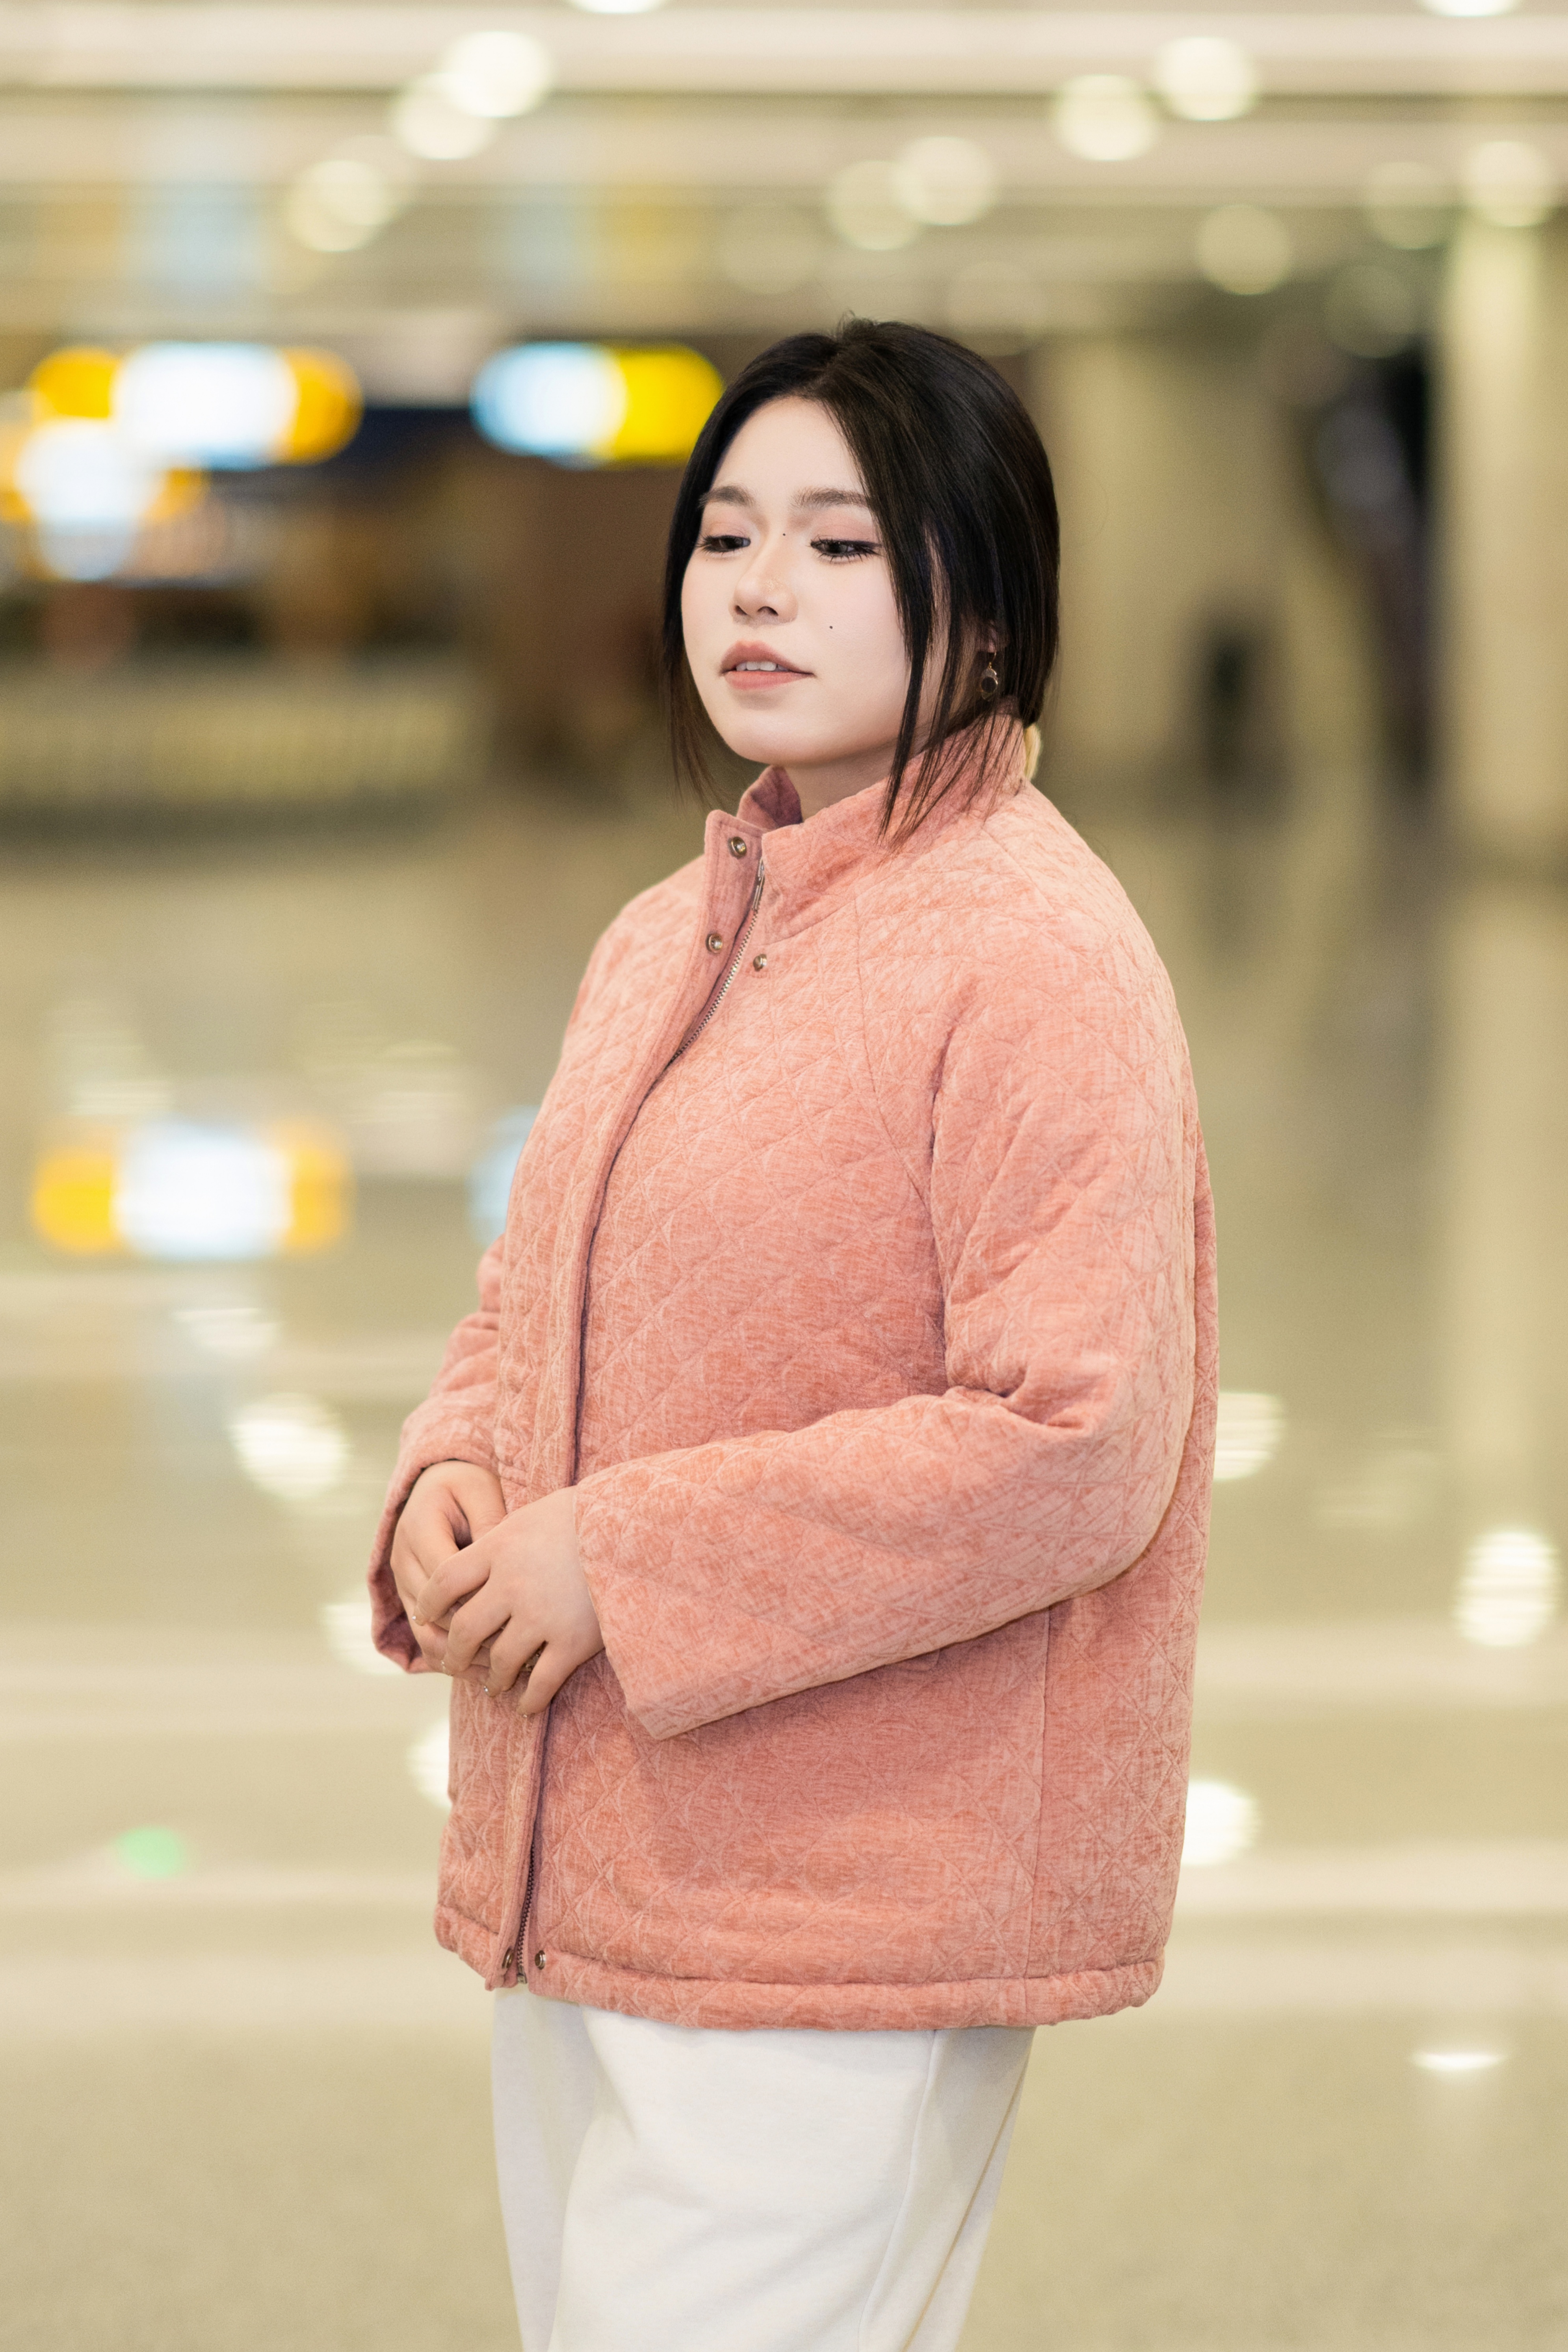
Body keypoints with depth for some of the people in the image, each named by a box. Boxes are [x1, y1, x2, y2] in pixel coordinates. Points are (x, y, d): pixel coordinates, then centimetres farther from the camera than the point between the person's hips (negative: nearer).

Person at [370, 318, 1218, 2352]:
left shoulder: (1035, 957, -14)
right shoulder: (666, 941, 13)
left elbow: (1074, 1447, -21)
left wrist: (622, 1559, -19)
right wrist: (455, 1479, -1)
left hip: (841, 1940, -8)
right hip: (578, 1882, 8)